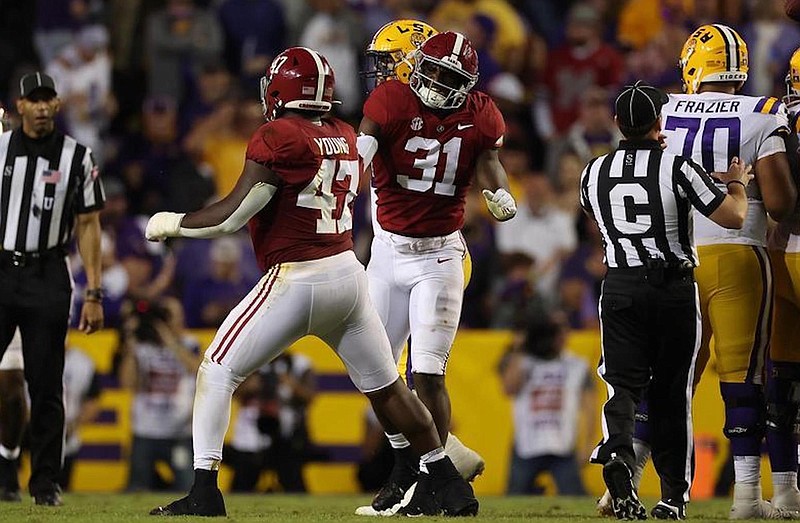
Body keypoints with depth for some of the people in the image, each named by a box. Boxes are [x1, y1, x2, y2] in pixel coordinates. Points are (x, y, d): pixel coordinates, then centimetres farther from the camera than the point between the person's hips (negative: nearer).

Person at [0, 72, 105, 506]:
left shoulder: (77, 157, 3)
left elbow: (87, 226, 4)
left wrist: (93, 294, -2)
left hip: (47, 278, -1)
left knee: (46, 385, 1)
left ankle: (45, 482, 8)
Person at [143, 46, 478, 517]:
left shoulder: (279, 138, -11)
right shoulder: (346, 139, 10)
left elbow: (234, 215, -12)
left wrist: (172, 224, 3)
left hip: (296, 281, -7)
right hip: (348, 271, 7)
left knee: (217, 373, 2)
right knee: (387, 387, 17)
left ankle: (205, 491, -6)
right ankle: (448, 484, 22)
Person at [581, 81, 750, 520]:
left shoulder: (594, 173, 3)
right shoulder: (677, 168, -10)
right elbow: (733, 217, -9)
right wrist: (737, 183, 12)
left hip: (620, 287, 2)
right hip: (673, 287, -2)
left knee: (623, 383, 0)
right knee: (670, 392, 8)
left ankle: (618, 451, -31)